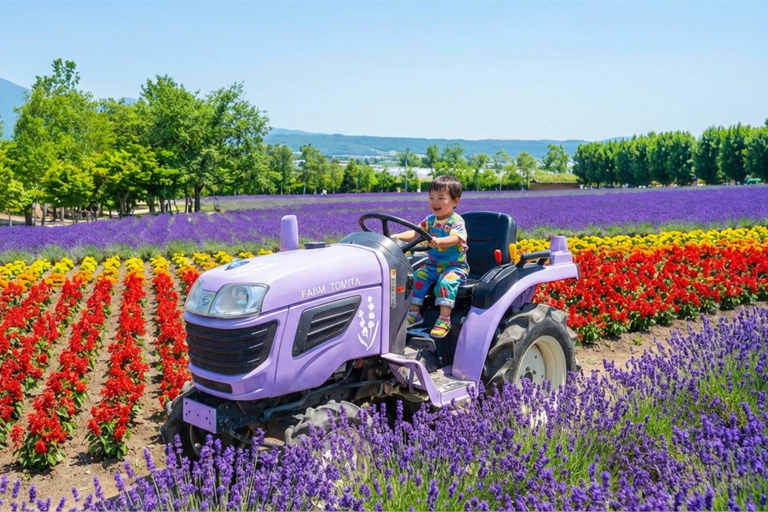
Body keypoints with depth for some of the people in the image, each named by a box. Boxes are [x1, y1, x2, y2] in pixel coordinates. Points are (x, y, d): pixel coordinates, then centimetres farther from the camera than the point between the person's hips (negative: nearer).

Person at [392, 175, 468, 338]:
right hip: (432, 265, 6)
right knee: (418, 276, -14)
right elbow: (415, 233, 0)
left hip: (455, 267, -6)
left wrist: (439, 241, -50)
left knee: (446, 281, -31)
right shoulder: (430, 221, 8)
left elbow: (455, 238, -30)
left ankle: (444, 319, -30)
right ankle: (414, 313, -6)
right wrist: (398, 236, -18)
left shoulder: (456, 221, -10)